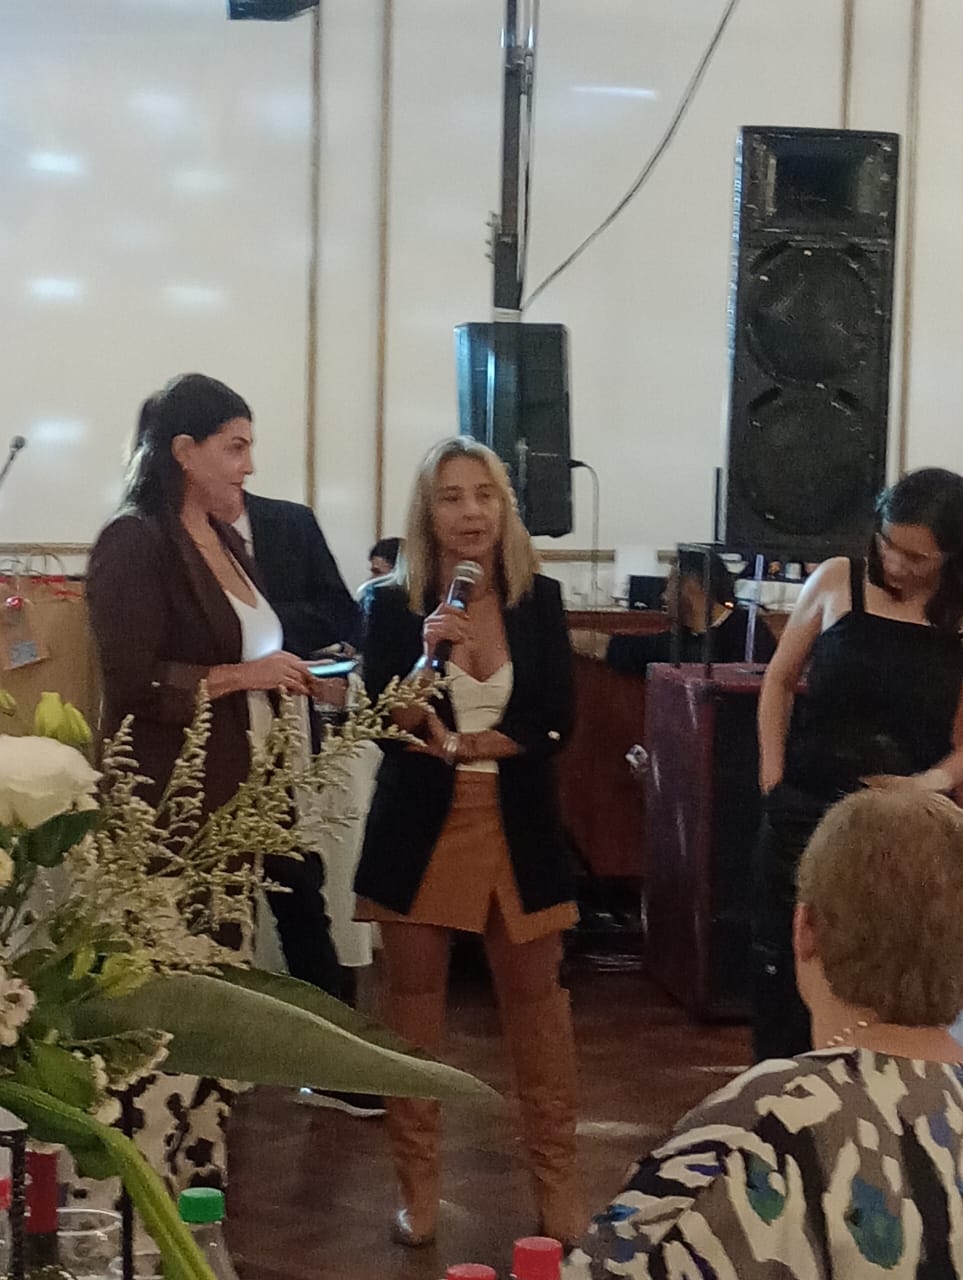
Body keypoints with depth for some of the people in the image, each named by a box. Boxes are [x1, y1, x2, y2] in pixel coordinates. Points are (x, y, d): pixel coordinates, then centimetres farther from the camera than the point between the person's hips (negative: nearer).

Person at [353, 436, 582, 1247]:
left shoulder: (539, 600, 0)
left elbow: (557, 722, -4)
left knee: (538, 1004, 5)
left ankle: (557, 1182, 15)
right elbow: (385, 723, -10)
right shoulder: (393, 604, -4)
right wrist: (426, 655, -25)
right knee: (414, 1008, 5)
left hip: (519, 827, 1)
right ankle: (419, 1187, 16)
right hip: (420, 827, -1)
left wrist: (458, 744, -13)